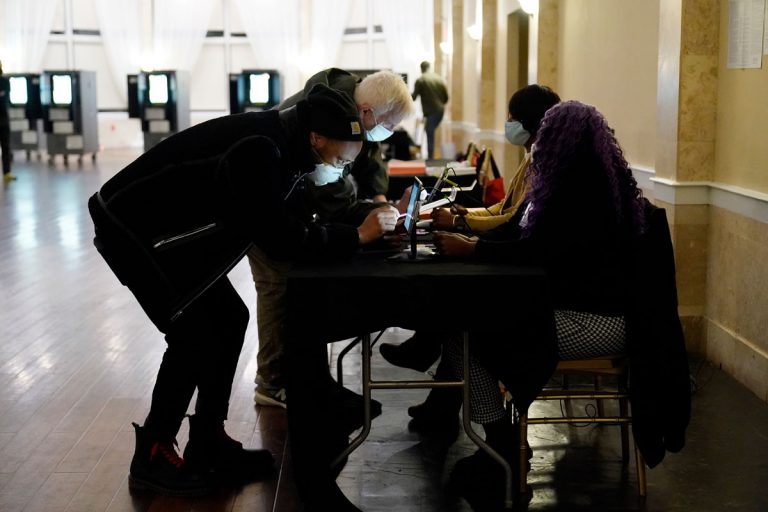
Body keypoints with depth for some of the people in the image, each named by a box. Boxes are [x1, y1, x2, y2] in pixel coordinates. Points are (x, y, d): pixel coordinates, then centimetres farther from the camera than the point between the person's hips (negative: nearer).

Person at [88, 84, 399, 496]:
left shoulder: (280, 142, -1)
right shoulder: (260, 150, -30)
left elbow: (290, 218, 6)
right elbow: (280, 240, -30)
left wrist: (366, 220, -4)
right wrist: (357, 235, -22)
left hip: (168, 230, 10)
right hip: (132, 227, -10)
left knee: (229, 319, 6)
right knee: (194, 334, -11)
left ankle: (208, 445, 14)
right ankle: (152, 457, 4)